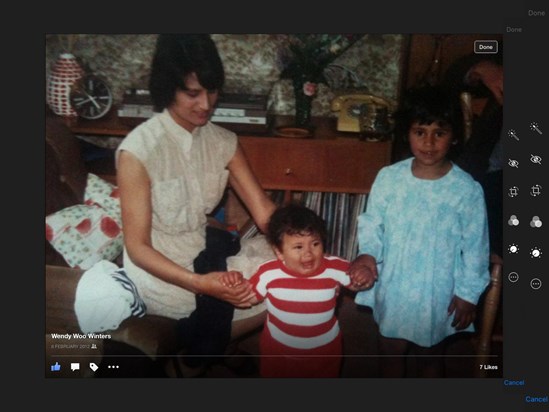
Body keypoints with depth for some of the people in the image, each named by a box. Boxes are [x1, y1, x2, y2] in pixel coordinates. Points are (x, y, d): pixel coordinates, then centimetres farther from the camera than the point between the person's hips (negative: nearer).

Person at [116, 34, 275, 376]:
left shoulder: (224, 141, -5)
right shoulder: (139, 150, -23)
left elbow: (265, 212, -9)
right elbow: (137, 247, -21)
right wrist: (199, 283, -36)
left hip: (203, 249, 6)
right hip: (157, 267, -5)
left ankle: (201, 343, 18)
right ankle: (191, 366, 18)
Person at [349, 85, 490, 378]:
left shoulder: (468, 190, -16)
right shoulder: (388, 177, -12)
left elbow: (475, 247, -7)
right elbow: (371, 222, -1)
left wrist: (468, 293, -5)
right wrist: (368, 252, -19)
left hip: (438, 293, -2)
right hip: (393, 288, 2)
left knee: (430, 354, 20)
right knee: (391, 348, 21)